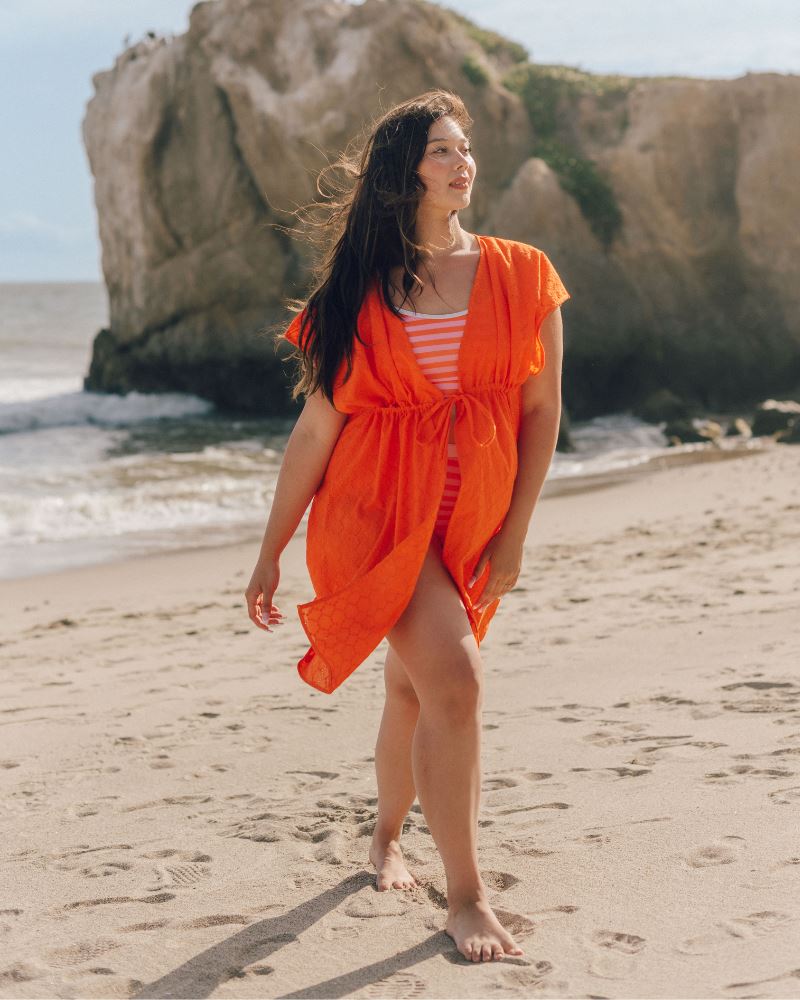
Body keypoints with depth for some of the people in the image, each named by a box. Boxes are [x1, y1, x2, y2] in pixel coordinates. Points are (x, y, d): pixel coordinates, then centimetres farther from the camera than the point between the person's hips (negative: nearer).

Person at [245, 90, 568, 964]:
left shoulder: (522, 276, 3)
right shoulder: (356, 292, 0)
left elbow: (543, 411, 3)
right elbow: (315, 430, 3)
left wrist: (513, 533, -4)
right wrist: (270, 555, 5)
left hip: (471, 517, 3)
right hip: (378, 507, -2)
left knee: (411, 692, 14)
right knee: (454, 682, -18)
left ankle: (386, 840, 42)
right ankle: (465, 898, -7)